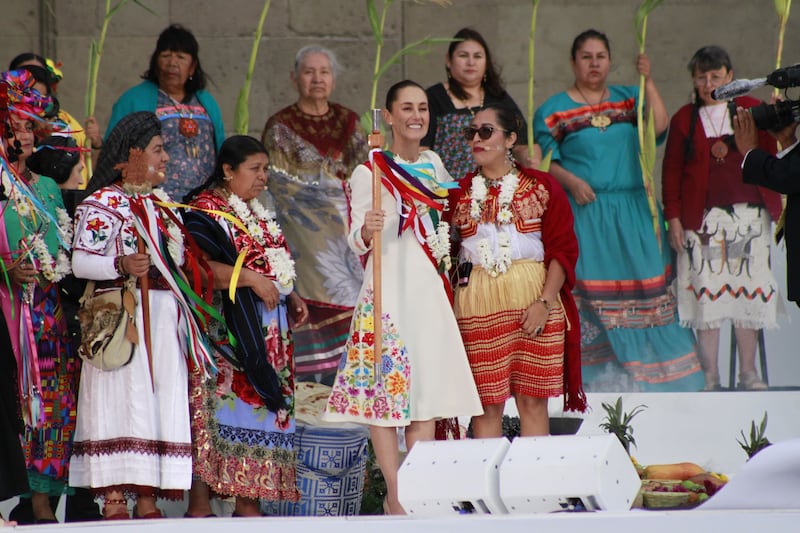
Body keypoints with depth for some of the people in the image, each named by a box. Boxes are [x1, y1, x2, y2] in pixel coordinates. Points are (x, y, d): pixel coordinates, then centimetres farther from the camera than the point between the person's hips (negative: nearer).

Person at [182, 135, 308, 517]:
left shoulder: (259, 215, 19)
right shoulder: (205, 212, -7)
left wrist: (291, 297, 12)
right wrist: (250, 278, -23)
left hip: (266, 334, 8)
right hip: (225, 331, -8)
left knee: (259, 412, 6)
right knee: (218, 413, -11)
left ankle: (248, 503, 10)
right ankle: (199, 506, -10)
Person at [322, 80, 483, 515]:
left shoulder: (433, 164, 13)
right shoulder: (370, 172, -6)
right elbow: (356, 240, -11)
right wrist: (367, 231, -29)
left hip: (430, 289, 6)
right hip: (389, 289, -6)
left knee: (430, 385, 4)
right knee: (387, 384, -7)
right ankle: (395, 495, -5)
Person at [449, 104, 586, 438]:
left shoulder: (541, 187, 5)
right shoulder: (460, 193, 11)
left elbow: (563, 249, 0)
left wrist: (545, 302, -12)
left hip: (532, 298, -1)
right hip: (478, 305, 1)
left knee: (533, 399, 0)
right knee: (487, 403, 0)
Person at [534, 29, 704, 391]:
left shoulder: (629, 99, 13)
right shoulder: (555, 110, 6)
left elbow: (659, 127, -2)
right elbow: (545, 160, 2)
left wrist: (648, 82, -7)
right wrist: (571, 181, -14)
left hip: (633, 212, 3)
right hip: (583, 212, -3)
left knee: (646, 291, 0)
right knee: (584, 290, -9)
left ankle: (641, 373, 5)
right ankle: (596, 373, -6)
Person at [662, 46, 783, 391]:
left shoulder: (752, 110, 7)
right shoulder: (684, 120, 8)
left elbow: (772, 157, 6)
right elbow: (671, 172, 6)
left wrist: (775, 206, -6)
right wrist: (673, 218, -1)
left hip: (749, 214, 0)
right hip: (702, 217, 0)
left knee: (748, 293, 3)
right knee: (705, 296, -2)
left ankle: (748, 373, 13)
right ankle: (710, 378, 4)